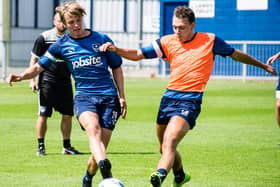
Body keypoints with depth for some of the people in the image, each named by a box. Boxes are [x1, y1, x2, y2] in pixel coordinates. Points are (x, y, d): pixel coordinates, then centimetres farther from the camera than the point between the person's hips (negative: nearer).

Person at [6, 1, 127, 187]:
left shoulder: (102, 39, 6)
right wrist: (21, 76, -9)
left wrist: (122, 96, 12)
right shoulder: (62, 45, 8)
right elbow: (38, 67, 11)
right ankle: (105, 170, -57)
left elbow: (116, 67, 16)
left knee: (101, 146, -6)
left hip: (108, 97, 1)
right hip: (83, 96, -1)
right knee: (93, 128, -33)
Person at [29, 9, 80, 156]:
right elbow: (34, 59, -1)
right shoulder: (43, 38, -3)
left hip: (65, 82, 4)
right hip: (47, 82, -4)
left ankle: (66, 146, 13)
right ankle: (41, 146, 5)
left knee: (67, 115, 3)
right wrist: (32, 79, -7)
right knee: (43, 114, -4)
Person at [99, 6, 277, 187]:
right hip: (169, 97, 5)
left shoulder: (210, 40, 1)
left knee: (169, 143, -27)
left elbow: (236, 55, 15)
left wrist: (264, 66, 24)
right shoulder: (167, 42, 6)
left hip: (190, 100, -5)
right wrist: (115, 49, -12)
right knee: (165, 148, 14)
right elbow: (137, 55, 6)